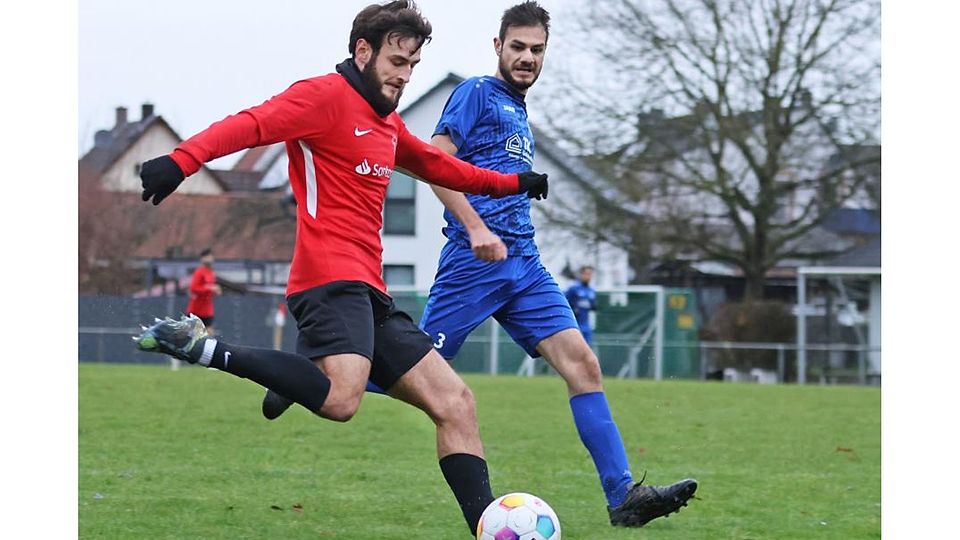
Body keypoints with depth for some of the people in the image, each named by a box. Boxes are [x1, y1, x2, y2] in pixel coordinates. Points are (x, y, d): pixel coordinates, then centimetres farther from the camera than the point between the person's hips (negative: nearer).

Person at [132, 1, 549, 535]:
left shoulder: (388, 122, 25)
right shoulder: (327, 96, -4)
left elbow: (437, 165, 45)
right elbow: (252, 124, -20)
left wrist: (511, 183, 51)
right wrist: (182, 160, -36)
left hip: (369, 291, 10)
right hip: (332, 276, -10)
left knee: (454, 401, 5)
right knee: (340, 398, -34)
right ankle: (200, 346, -23)